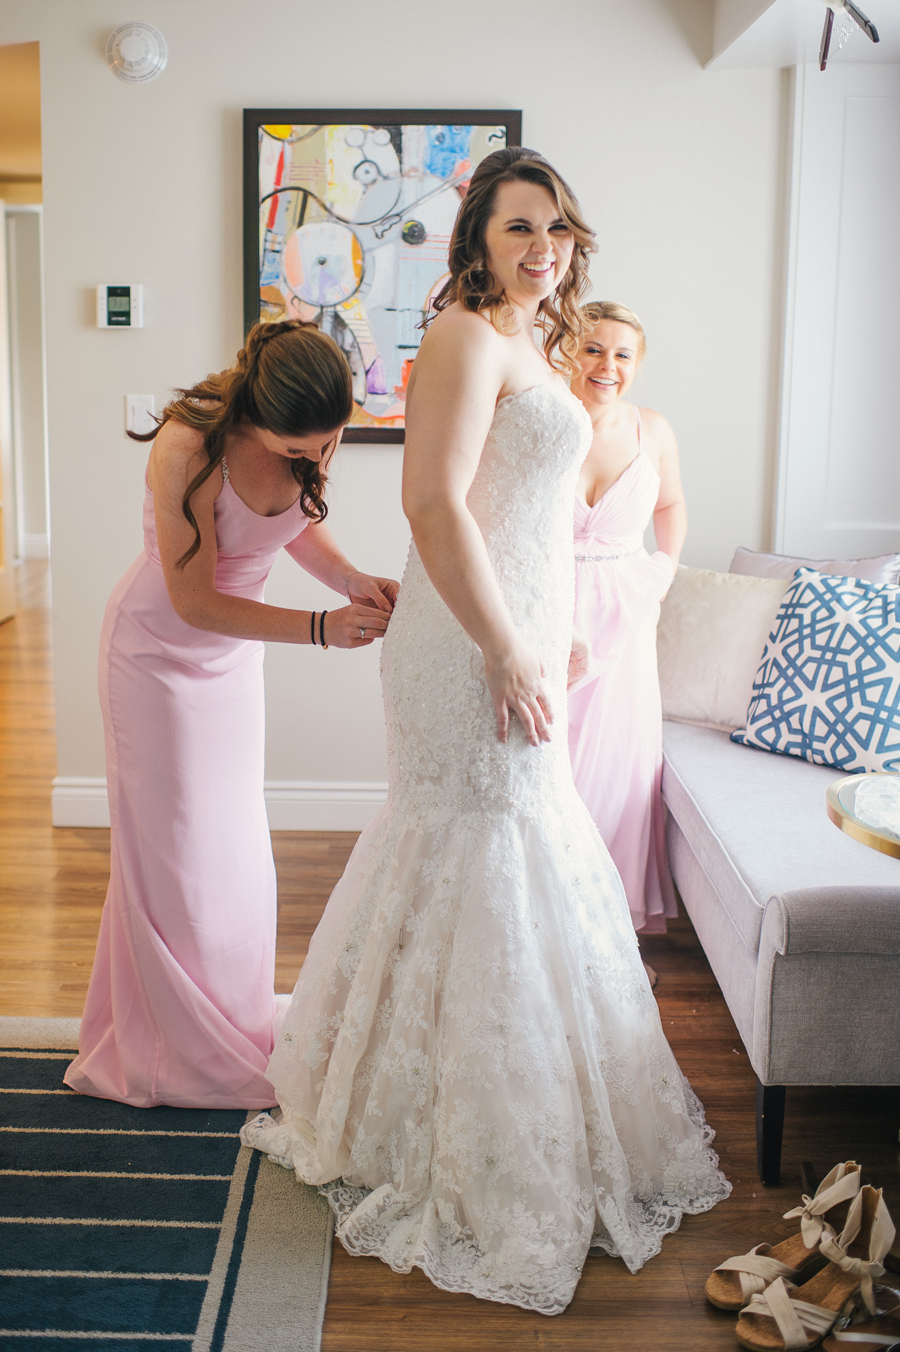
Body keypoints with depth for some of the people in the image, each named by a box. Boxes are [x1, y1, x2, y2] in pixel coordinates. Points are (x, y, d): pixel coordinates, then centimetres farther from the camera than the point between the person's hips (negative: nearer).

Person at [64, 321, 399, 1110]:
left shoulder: (310, 437, -15)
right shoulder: (188, 448, -33)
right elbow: (195, 602, -28)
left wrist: (355, 582, -16)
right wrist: (321, 629, -34)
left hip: (234, 652, 6)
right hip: (161, 647, -6)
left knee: (235, 849, 12)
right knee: (171, 849, 2)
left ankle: (230, 1030, 28)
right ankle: (174, 1052, 18)